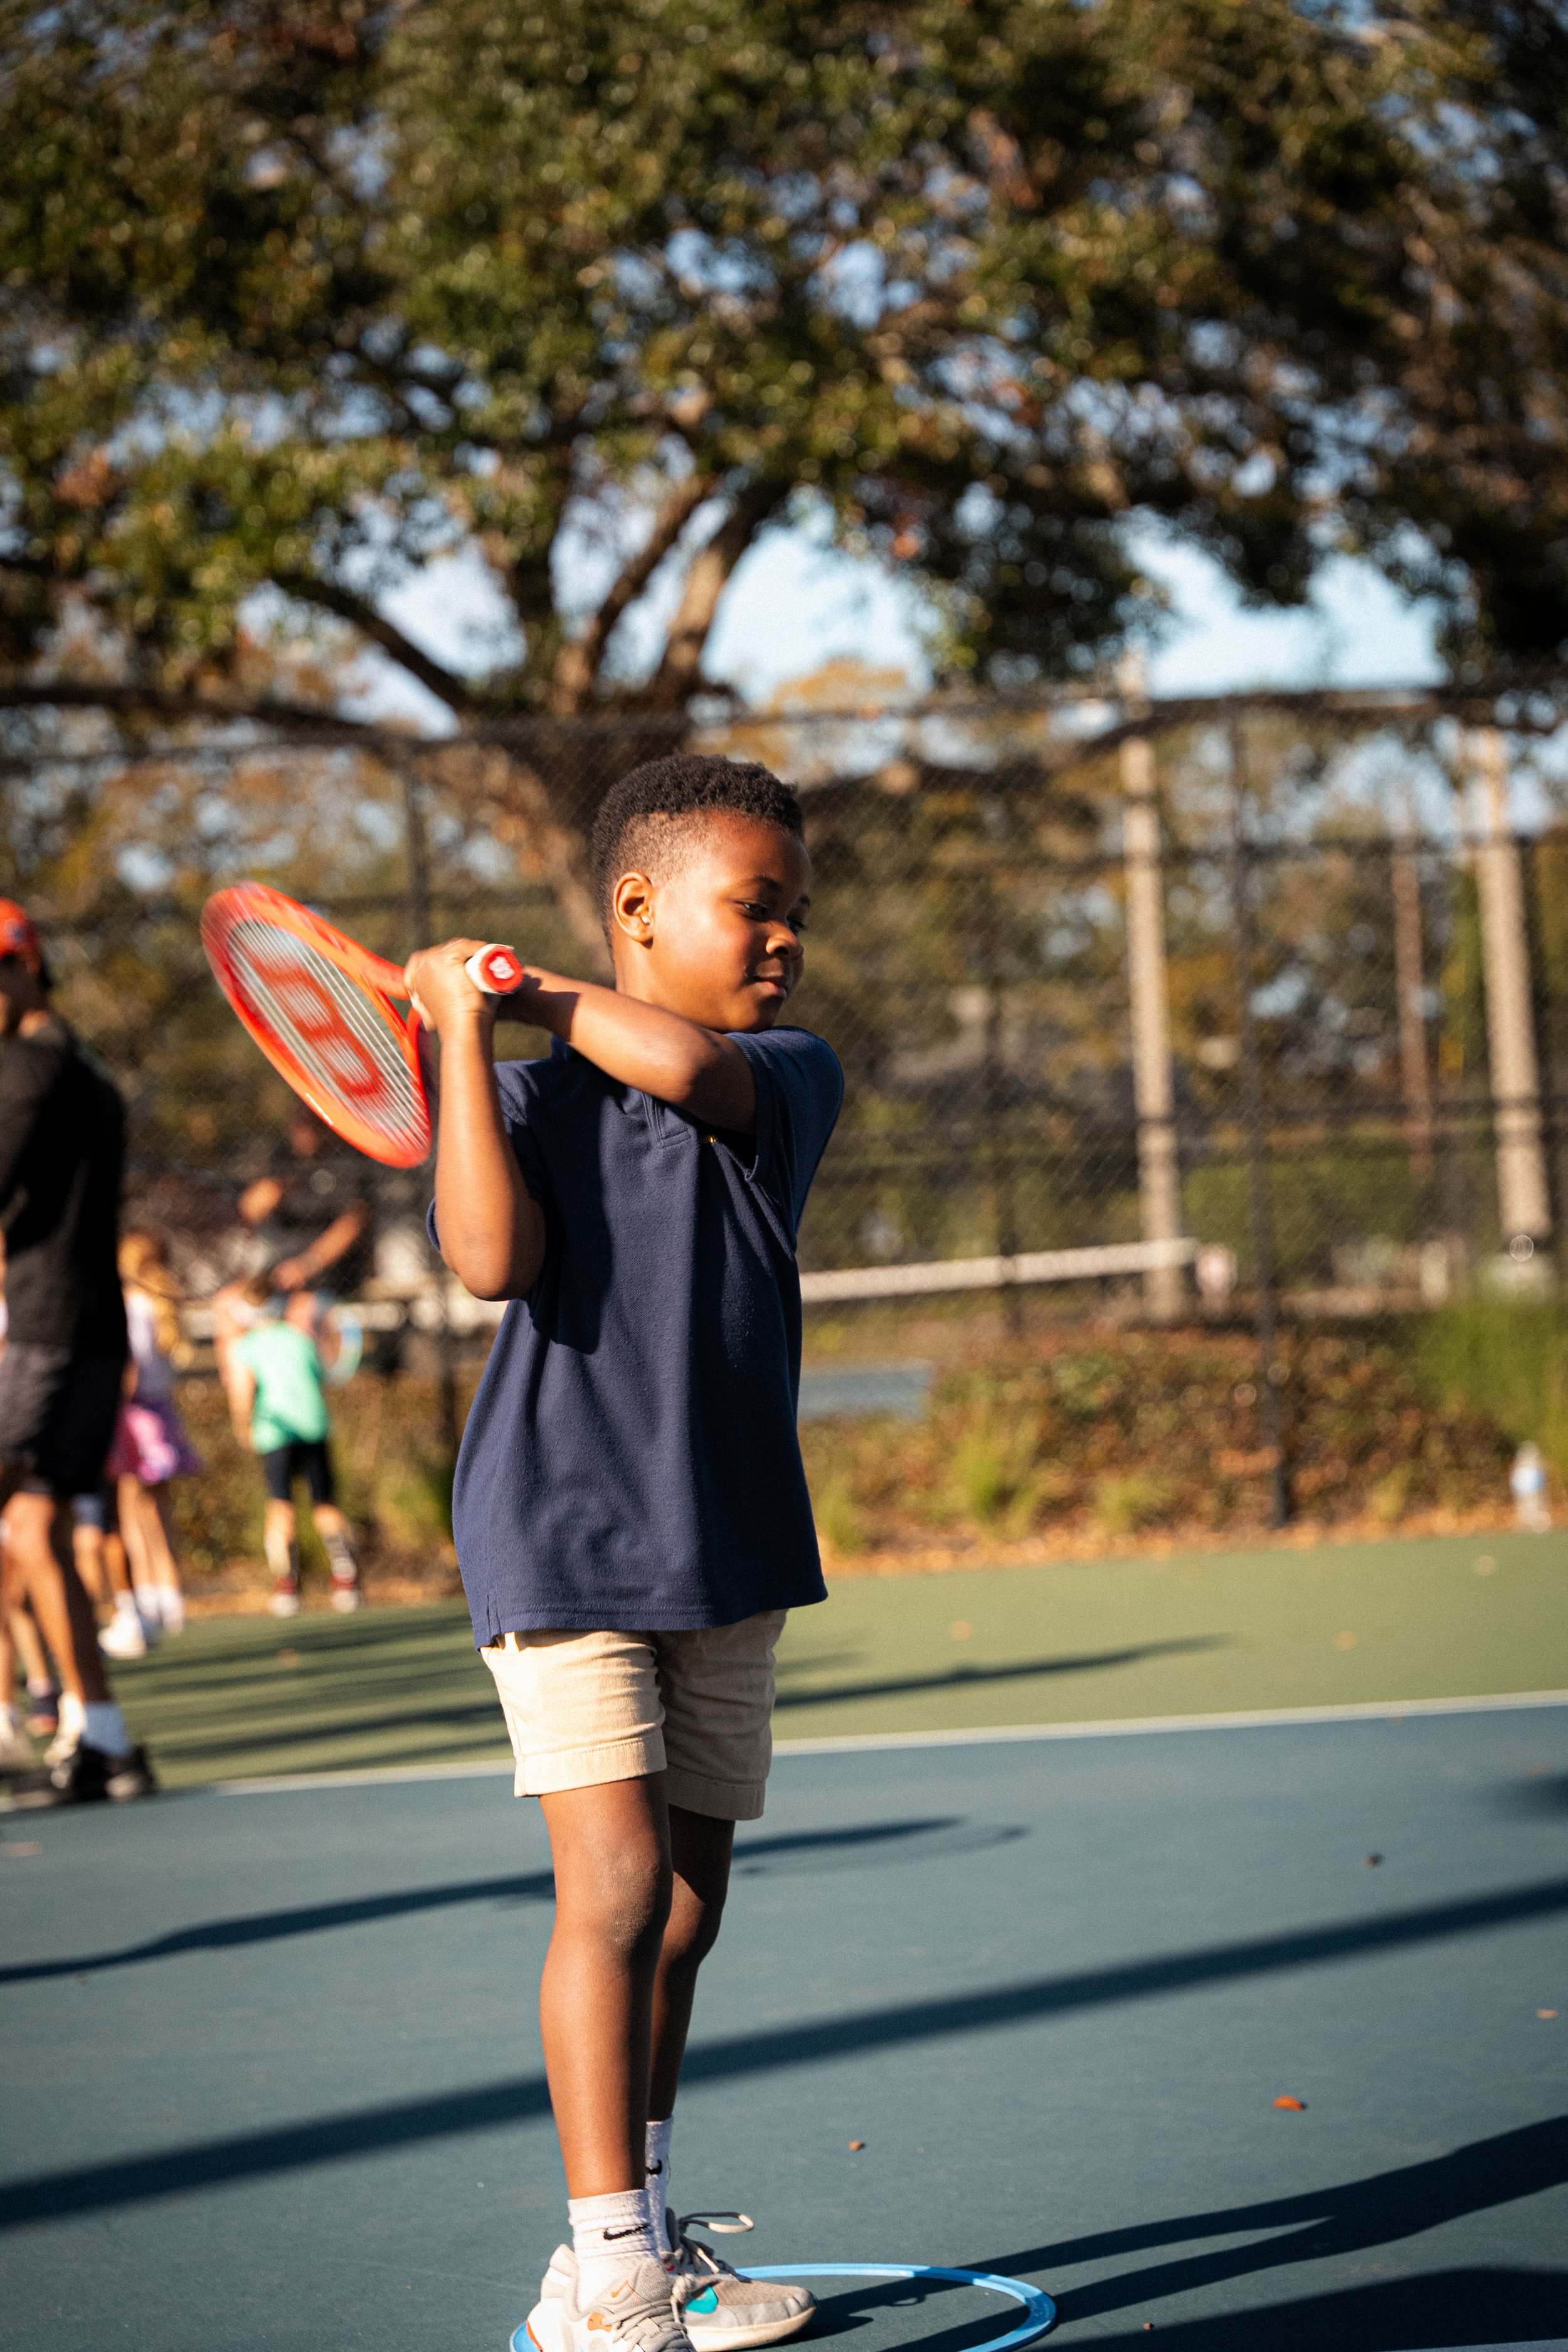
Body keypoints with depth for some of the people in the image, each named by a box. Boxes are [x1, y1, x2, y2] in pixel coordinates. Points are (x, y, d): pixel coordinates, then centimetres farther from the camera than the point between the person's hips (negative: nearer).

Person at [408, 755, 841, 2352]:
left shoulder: (794, 1078, 5)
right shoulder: (539, 1098, -1)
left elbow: (682, 1066, -18)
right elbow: (494, 1258, -20)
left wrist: (540, 997, -4)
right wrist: (465, 1027, -17)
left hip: (730, 1555, 5)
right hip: (565, 1541, -4)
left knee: (685, 1906, 12)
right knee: (617, 1884, -15)